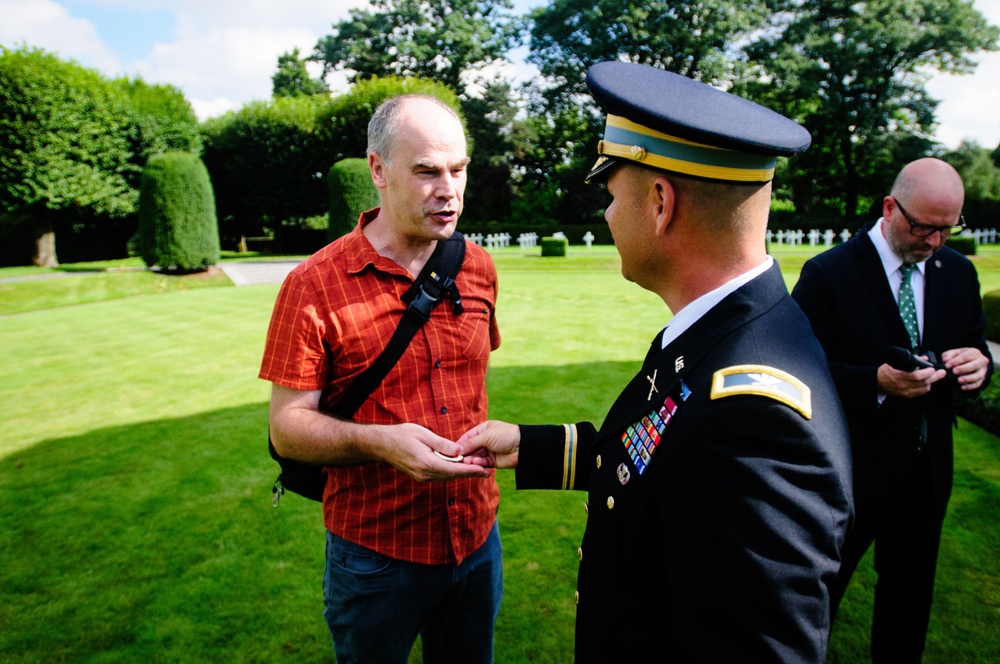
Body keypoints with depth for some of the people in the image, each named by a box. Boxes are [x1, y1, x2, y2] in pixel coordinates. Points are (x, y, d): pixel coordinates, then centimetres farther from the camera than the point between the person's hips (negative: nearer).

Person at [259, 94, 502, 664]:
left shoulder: (478, 266, 0)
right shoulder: (315, 286, -16)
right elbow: (287, 428, -15)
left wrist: (479, 444, 9)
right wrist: (377, 441, -30)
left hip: (477, 537, 5)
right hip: (377, 552, -4)